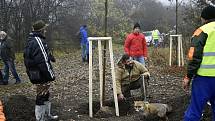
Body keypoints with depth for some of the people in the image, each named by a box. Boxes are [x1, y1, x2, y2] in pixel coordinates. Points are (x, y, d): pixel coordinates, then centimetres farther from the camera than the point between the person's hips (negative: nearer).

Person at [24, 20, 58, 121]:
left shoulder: (30, 40, 12)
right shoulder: (38, 41, -21)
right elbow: (43, 61, -25)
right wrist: (51, 75, -19)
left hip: (34, 74, 11)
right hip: (41, 75, -11)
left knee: (45, 94, 22)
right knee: (42, 96, 0)